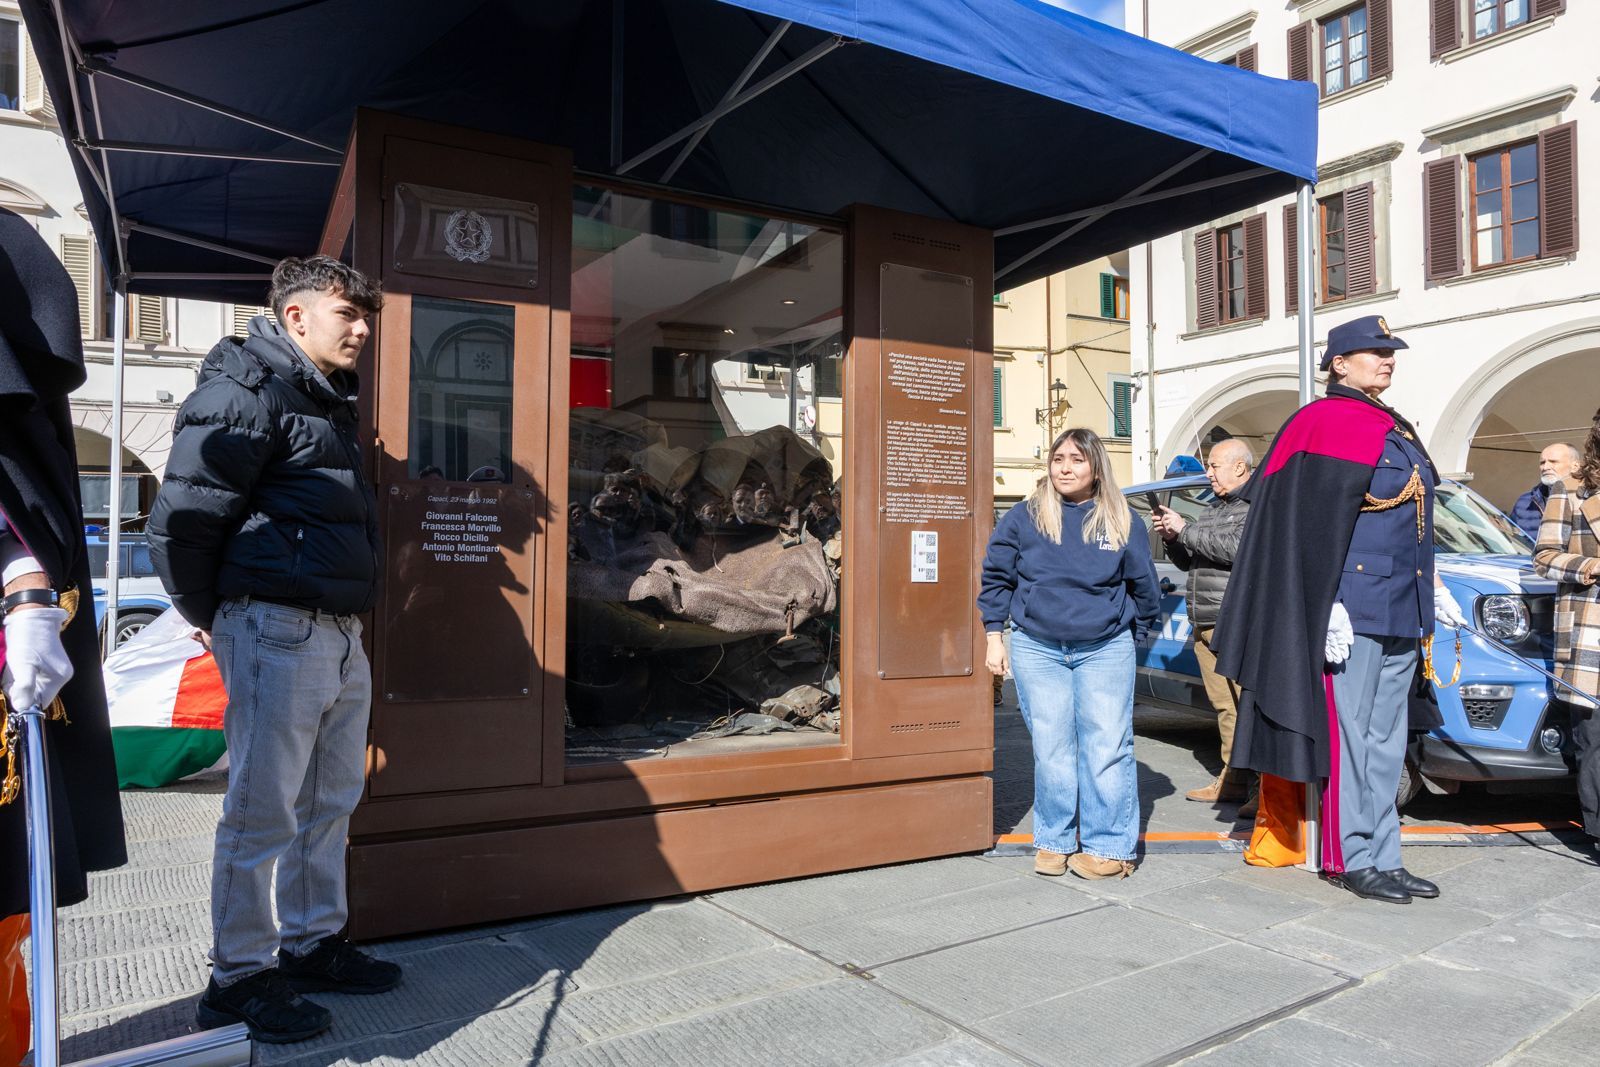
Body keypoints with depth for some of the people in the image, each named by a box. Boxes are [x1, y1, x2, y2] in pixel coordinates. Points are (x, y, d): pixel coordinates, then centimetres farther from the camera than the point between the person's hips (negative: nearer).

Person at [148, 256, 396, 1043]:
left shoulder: (326, 400, 20)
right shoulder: (247, 390, -9)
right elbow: (182, 518, -13)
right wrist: (210, 618, -2)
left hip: (341, 633, 9)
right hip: (277, 630, -9)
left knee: (330, 801, 16)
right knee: (263, 812, 0)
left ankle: (312, 944, 31)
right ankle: (238, 978, 15)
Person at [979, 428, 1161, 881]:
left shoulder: (1123, 522, 4)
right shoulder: (1023, 518, 2)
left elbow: (1143, 586, 14)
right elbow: (996, 580, 7)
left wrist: (1135, 630, 15)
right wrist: (995, 638, 4)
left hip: (1105, 651, 0)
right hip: (1037, 648, 0)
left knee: (1107, 749, -1)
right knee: (1050, 749, 5)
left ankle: (1109, 847, 11)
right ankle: (1054, 841, 18)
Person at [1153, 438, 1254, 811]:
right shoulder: (1213, 507, 22)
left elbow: (1237, 548, -20)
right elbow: (1186, 561, 26)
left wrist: (1185, 529, -14)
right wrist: (1171, 538, 7)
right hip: (1205, 625, 8)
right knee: (1225, 707, 11)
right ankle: (1232, 781, 18)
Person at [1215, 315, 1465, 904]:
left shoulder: (1394, 429, 19)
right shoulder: (1327, 424, -9)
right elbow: (1318, 527, -15)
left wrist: (1433, 588, 23)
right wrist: (1332, 608, -20)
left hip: (1402, 612, 9)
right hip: (1355, 609, -9)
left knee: (1387, 739, 12)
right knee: (1349, 734, -1)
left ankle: (1383, 857, 20)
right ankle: (1352, 859, 8)